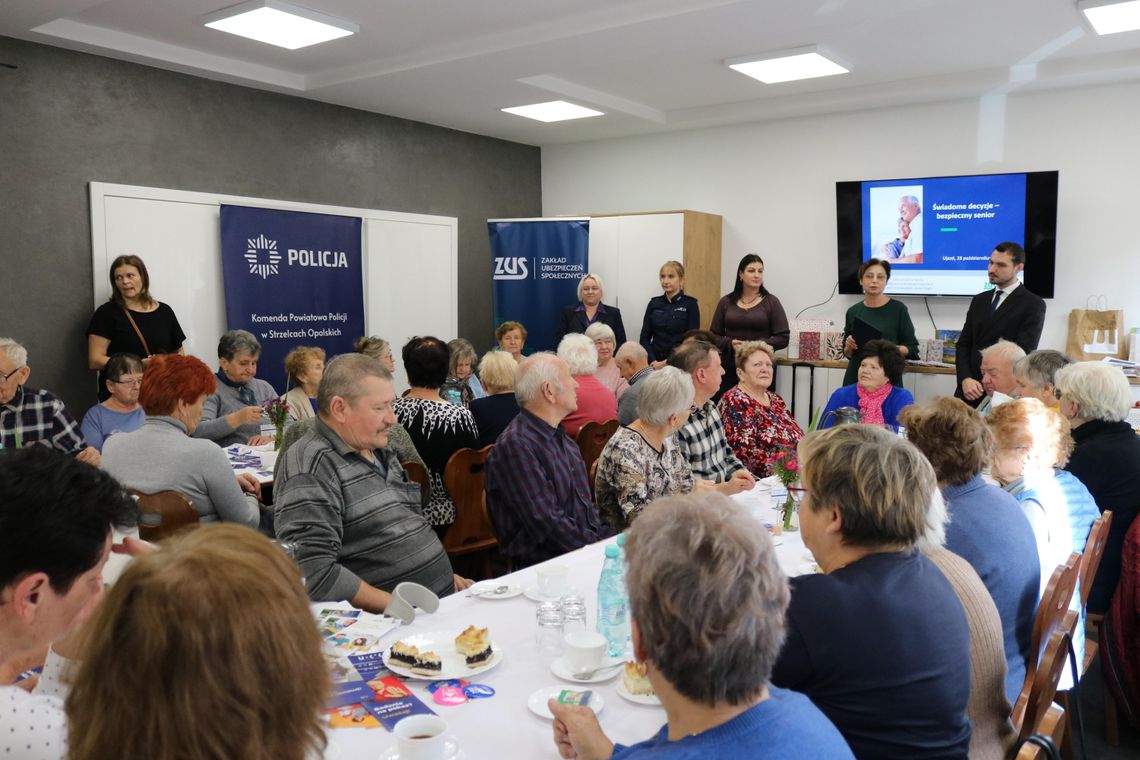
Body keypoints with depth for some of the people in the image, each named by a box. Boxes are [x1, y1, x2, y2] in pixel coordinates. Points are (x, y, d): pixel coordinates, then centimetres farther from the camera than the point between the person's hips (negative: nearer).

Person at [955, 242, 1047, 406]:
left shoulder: (1033, 304, -2)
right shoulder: (979, 300, 14)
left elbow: (1023, 351, -11)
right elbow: (963, 344, 9)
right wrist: (965, 379, -9)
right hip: (968, 390, 5)